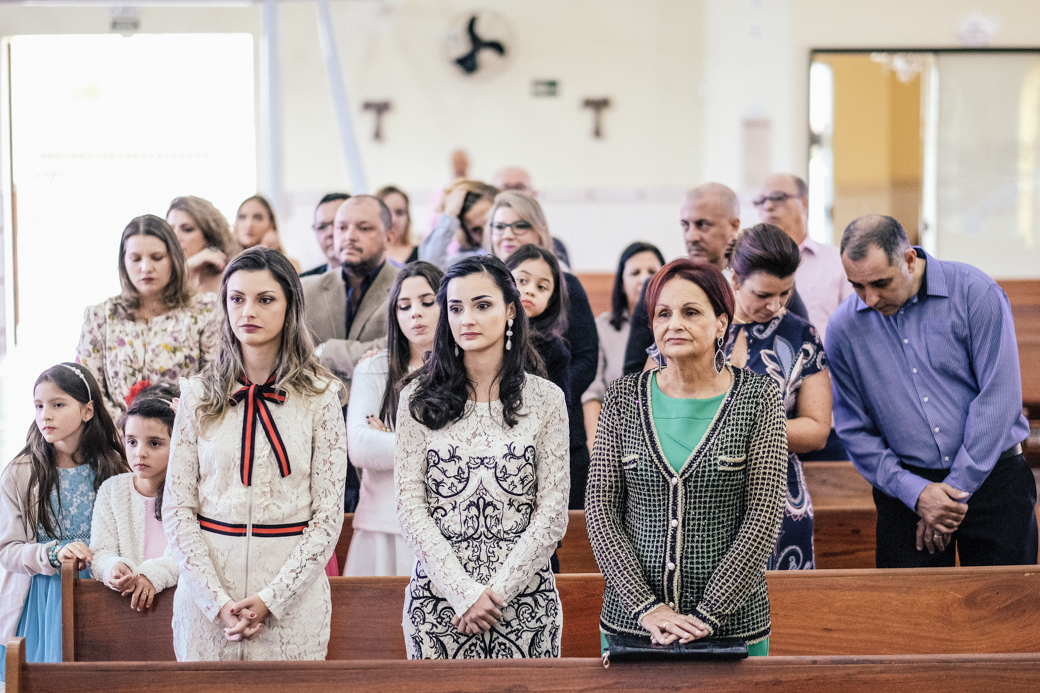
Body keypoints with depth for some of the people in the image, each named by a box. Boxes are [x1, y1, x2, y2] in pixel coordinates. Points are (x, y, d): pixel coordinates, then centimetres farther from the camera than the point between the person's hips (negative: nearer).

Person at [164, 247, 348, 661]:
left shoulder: (318, 397, 0)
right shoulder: (199, 395, 4)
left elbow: (328, 516, -3)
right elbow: (177, 508, 1)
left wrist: (272, 598, -12)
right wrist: (217, 599, -10)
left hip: (292, 599, -1)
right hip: (207, 596, 1)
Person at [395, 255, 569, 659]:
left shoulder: (545, 399, 3)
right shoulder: (420, 400, 3)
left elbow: (553, 512, 0)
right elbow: (410, 508, -1)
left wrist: (496, 590, -9)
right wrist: (465, 591, -11)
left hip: (524, 592, 0)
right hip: (439, 592, 0)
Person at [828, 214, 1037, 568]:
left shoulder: (975, 293, -9)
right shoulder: (844, 327, -1)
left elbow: (998, 397, -10)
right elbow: (854, 429, 2)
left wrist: (957, 488, -11)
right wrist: (916, 493, -10)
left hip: (992, 477, -1)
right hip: (905, 488, 2)